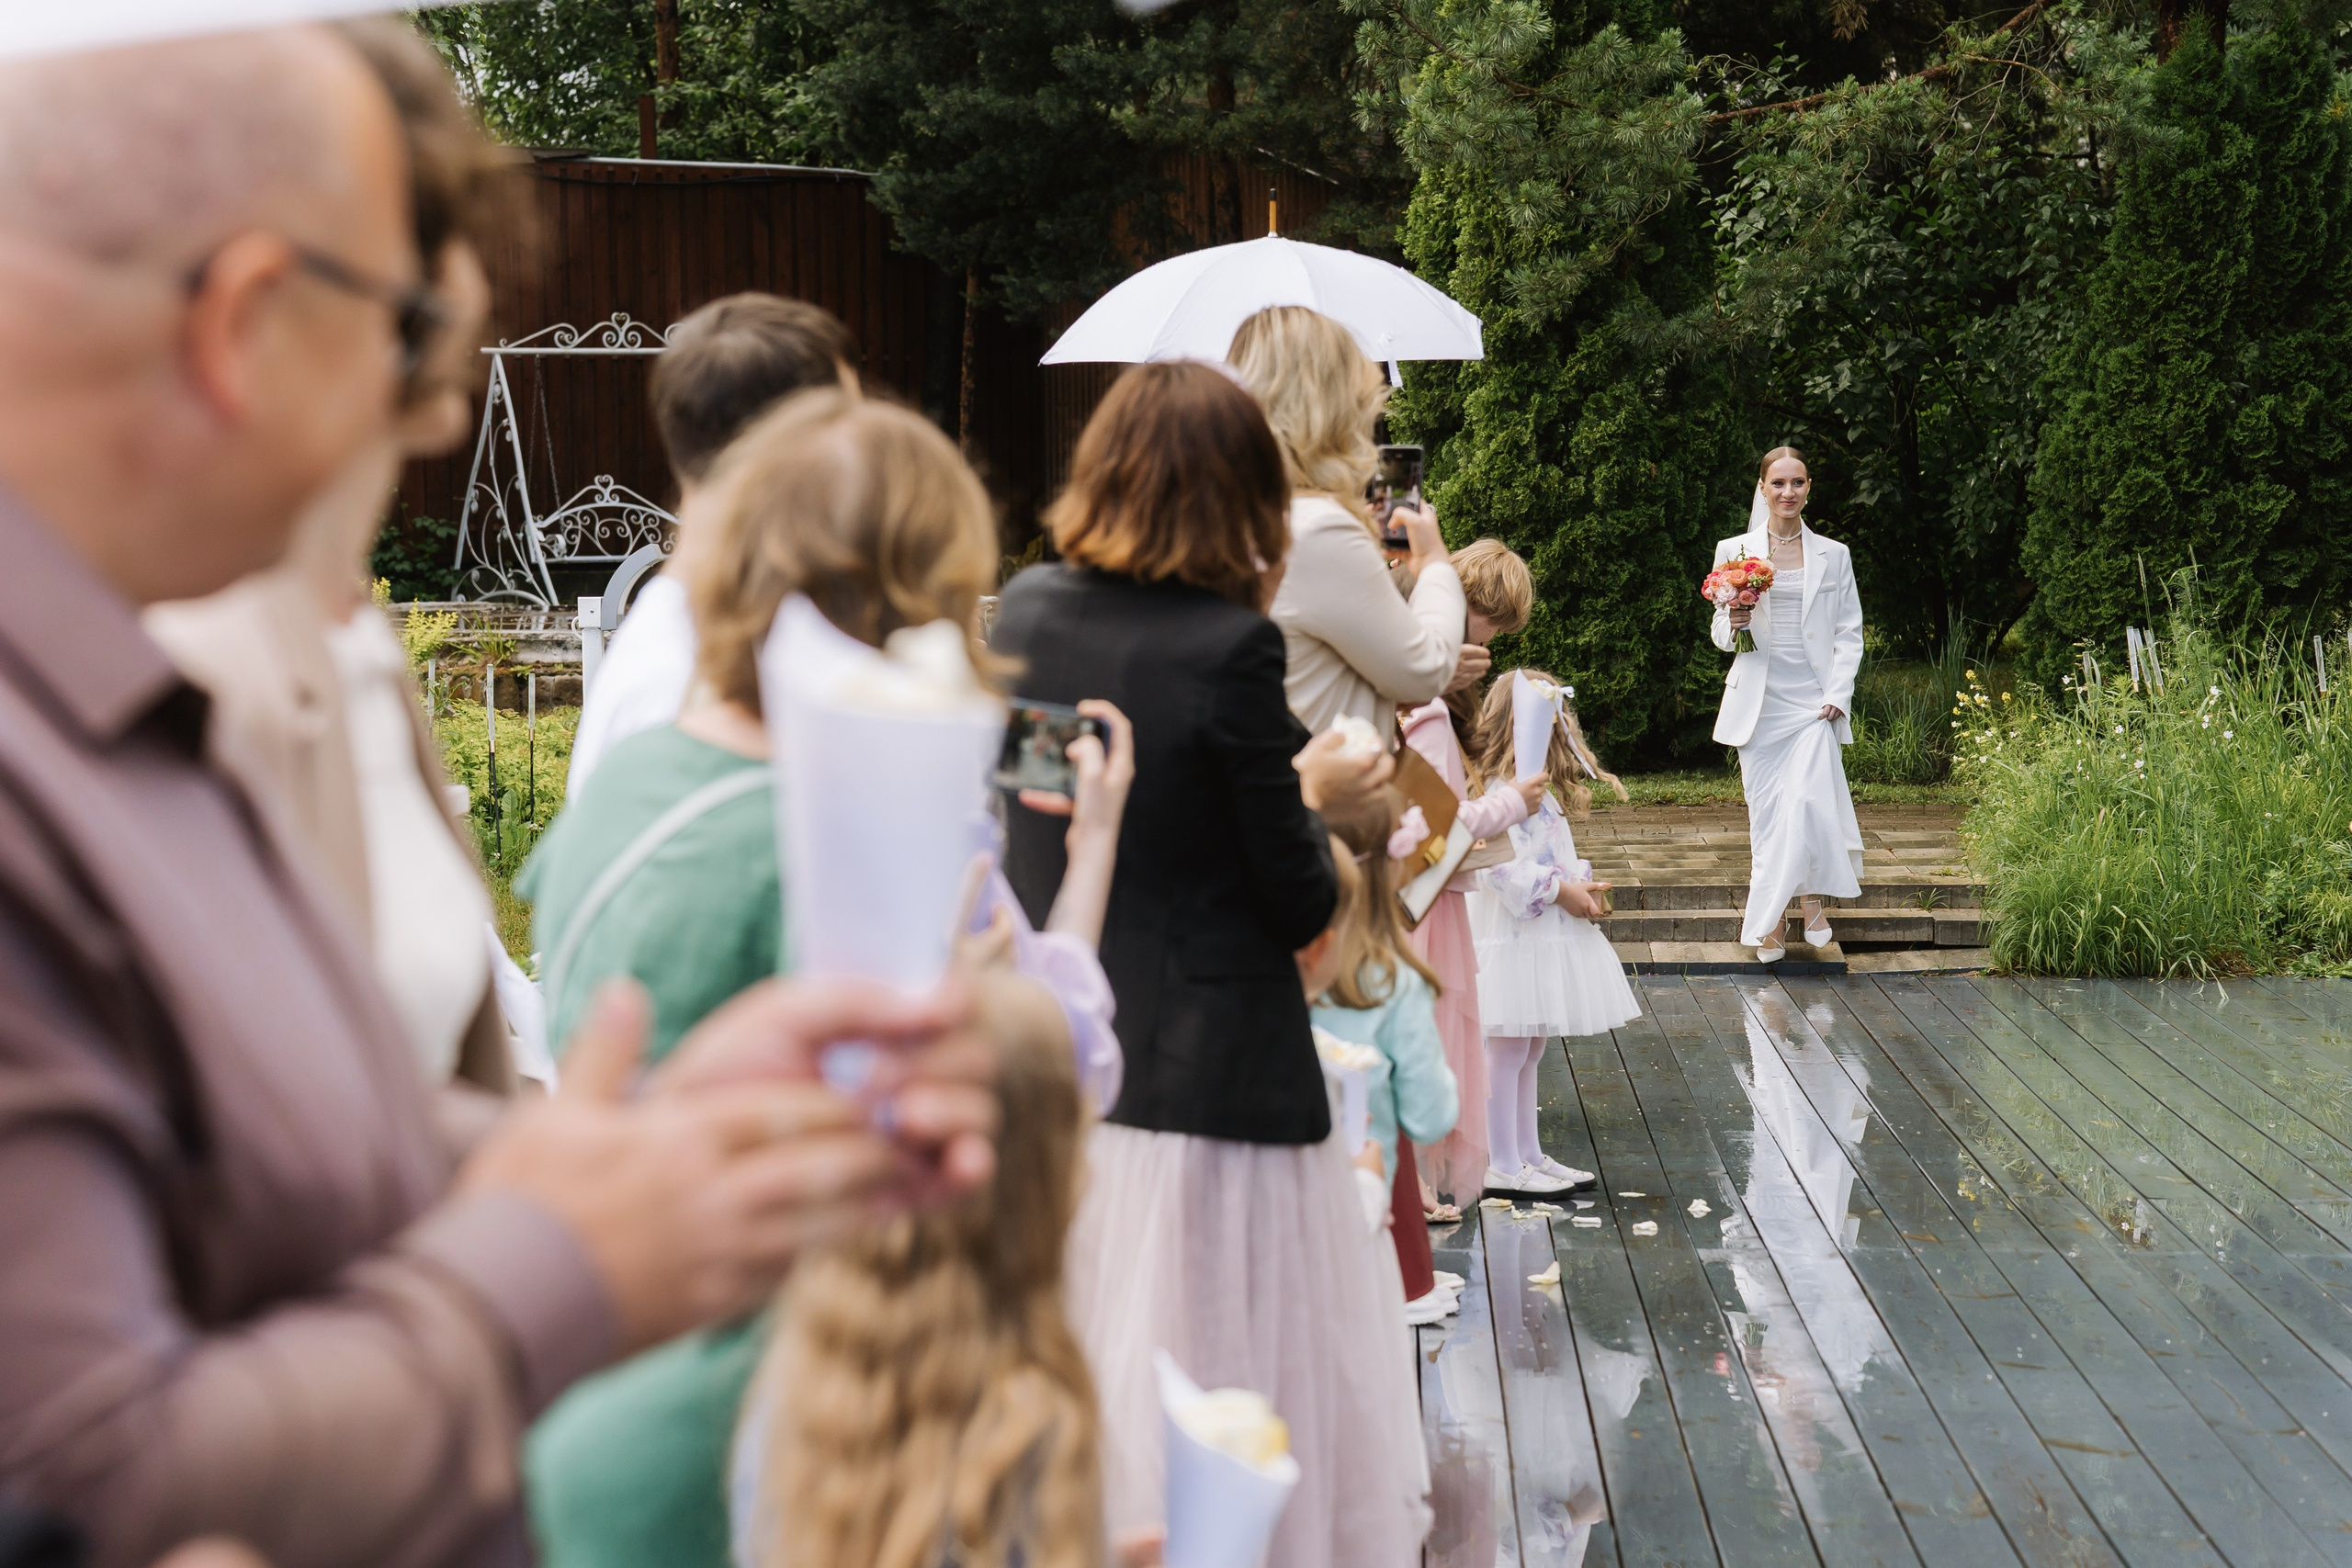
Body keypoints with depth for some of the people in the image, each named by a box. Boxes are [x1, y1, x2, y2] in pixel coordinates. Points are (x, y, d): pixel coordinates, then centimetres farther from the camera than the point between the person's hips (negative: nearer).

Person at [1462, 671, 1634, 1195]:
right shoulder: (1501, 790, -19)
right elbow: (1501, 866, -26)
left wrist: (1580, 887, 5)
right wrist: (1560, 890, -20)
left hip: (1546, 934, 11)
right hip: (1514, 939, -11)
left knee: (1529, 1049, 15)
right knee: (1508, 1050, -4)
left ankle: (1528, 1155, 23)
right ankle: (1503, 1166, 2)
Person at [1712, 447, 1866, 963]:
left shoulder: (1834, 555, 8)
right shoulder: (1734, 552, 7)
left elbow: (1849, 634, 7)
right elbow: (1720, 635, 11)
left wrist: (1838, 696, -5)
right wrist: (1733, 625, -13)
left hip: (1815, 701, -1)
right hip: (1759, 701, 1)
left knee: (1810, 802, -16)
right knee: (1766, 813, 1)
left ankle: (1810, 901, 5)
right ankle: (1771, 923, 10)